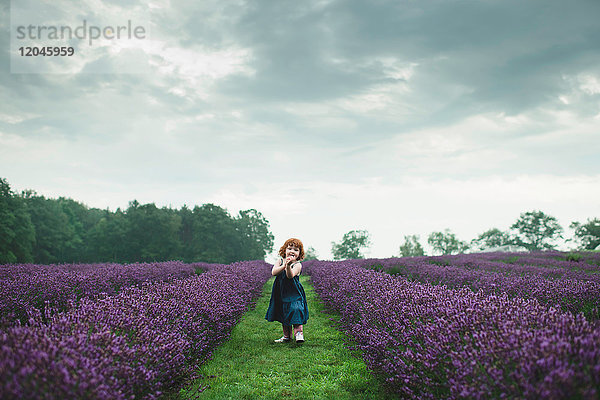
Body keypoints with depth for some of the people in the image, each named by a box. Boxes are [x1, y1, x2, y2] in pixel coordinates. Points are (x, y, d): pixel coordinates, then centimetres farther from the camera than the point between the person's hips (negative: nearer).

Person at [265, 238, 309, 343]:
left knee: (295, 311, -16)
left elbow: (290, 275, -27)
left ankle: (298, 332, -6)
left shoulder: (297, 265, -11)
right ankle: (286, 336, 25)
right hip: (281, 293, 5)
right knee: (283, 314, 13)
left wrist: (289, 266, -46)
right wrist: (284, 265, -27)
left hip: (294, 293, -5)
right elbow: (273, 272, -14)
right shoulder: (280, 261, 2)